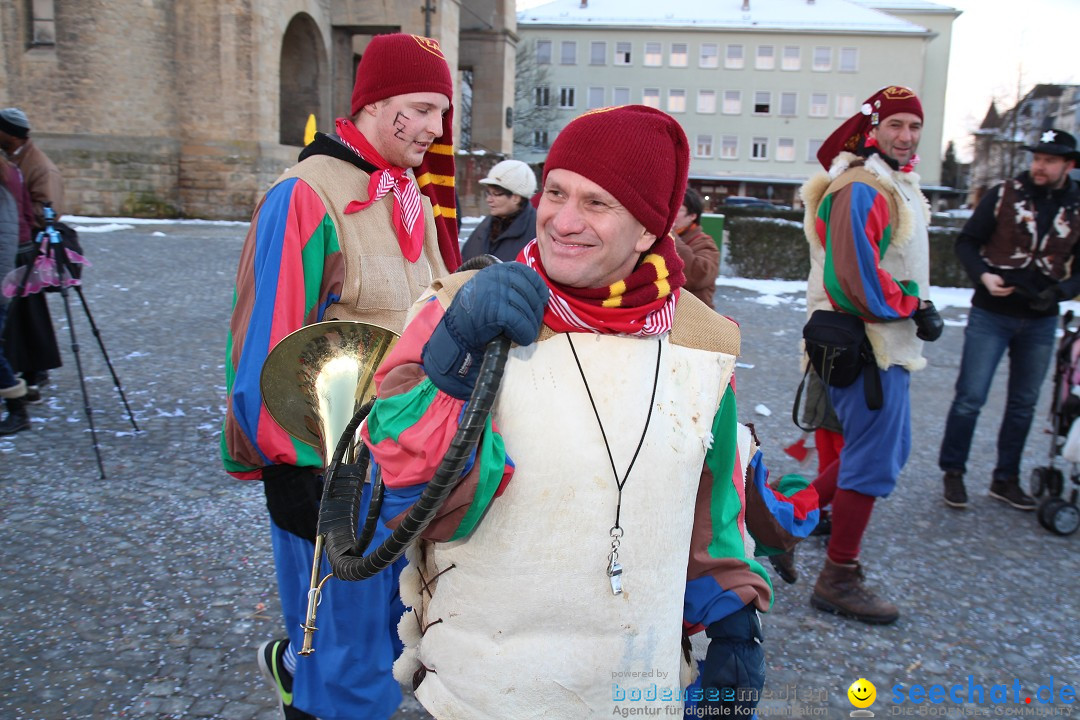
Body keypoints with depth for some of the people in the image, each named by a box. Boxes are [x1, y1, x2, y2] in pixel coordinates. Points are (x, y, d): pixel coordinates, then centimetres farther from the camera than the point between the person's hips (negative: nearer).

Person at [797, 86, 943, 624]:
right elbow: (857, 275, -26)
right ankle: (839, 579, 10)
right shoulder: (861, 189, -16)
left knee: (889, 451, 19)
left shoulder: (897, 184, 17)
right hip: (866, 343, -10)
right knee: (874, 462, -3)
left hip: (889, 342, 10)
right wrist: (914, 309, -15)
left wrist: (919, 305, 9)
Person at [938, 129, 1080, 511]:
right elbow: (967, 242, 0)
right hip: (992, 314, -3)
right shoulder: (1005, 195, -4)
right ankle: (953, 472, 12)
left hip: (1040, 322, 3)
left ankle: (1006, 480, 25)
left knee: (1023, 404, 11)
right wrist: (983, 275, -18)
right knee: (970, 398, -4)